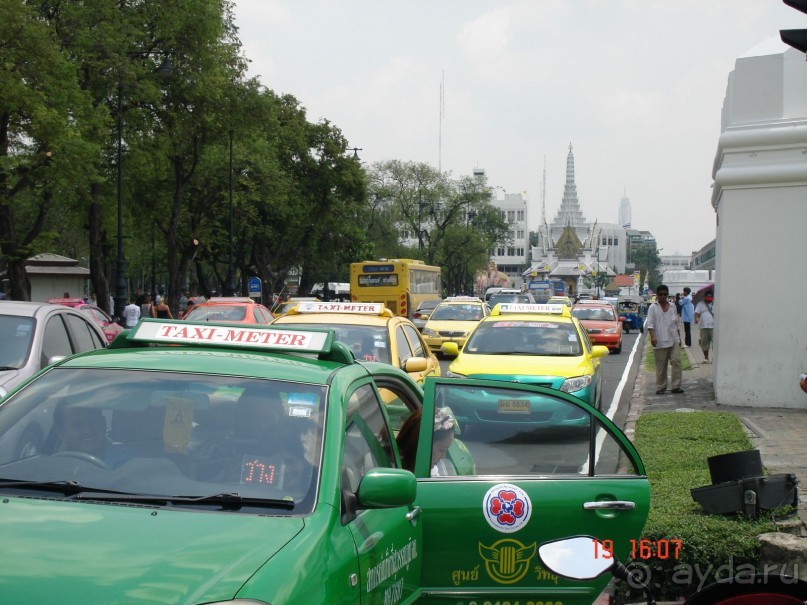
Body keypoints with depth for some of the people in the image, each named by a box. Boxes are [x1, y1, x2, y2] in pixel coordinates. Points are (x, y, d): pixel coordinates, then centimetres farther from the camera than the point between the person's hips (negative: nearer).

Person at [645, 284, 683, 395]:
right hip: (660, 341, -3)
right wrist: (652, 336, -22)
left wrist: (679, 337, 21)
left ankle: (676, 386, -7)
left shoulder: (672, 307, 14)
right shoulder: (653, 308, 0)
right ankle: (660, 387, 11)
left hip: (673, 340, 3)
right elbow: (650, 324, -8)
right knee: (661, 365, 2)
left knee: (676, 361, -8)